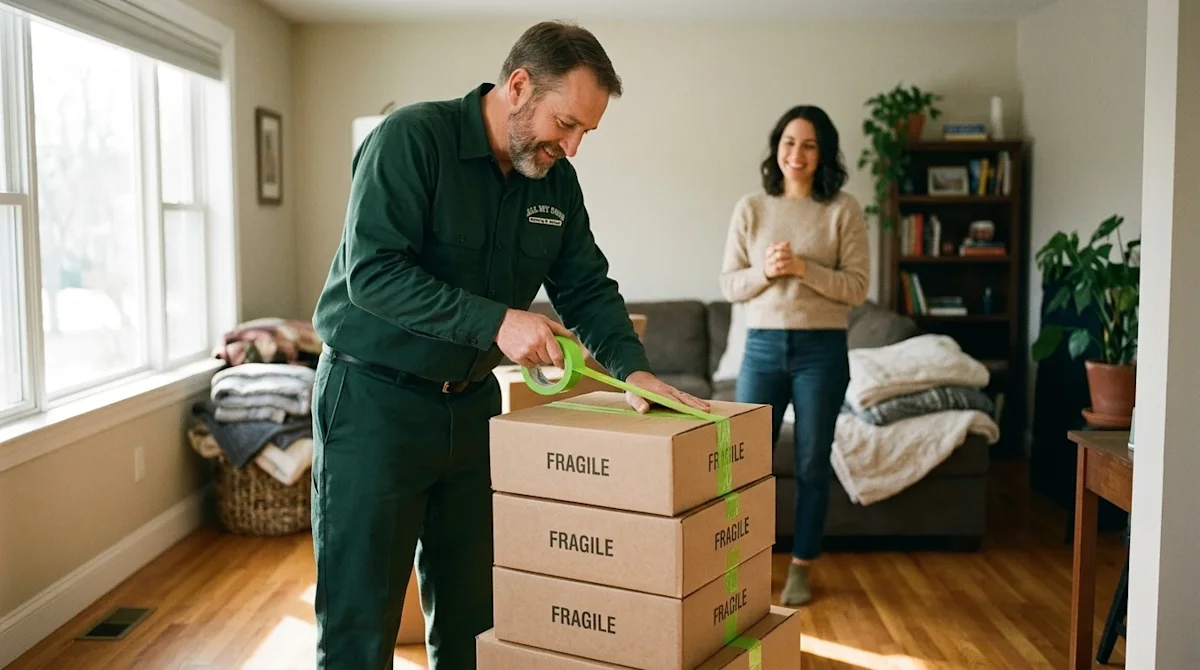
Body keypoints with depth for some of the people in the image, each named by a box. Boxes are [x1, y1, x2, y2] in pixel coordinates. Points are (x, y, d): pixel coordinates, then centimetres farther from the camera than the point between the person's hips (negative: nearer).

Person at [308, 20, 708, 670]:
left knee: (474, 611, 14)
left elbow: (587, 288, 8)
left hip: (472, 402, 6)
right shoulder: (412, 137, -16)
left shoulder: (556, 180, 4)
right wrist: (495, 320, -28)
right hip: (374, 398, -6)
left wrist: (633, 368, -9)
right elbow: (373, 272, -24)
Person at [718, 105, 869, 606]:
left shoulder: (843, 210, -1)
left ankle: (801, 568, 22)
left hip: (821, 350, -1)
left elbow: (857, 287, -5)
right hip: (762, 347, 2)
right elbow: (728, 284, 4)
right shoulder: (750, 208, 5)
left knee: (812, 465, 8)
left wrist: (804, 268, -18)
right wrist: (765, 271, -15)